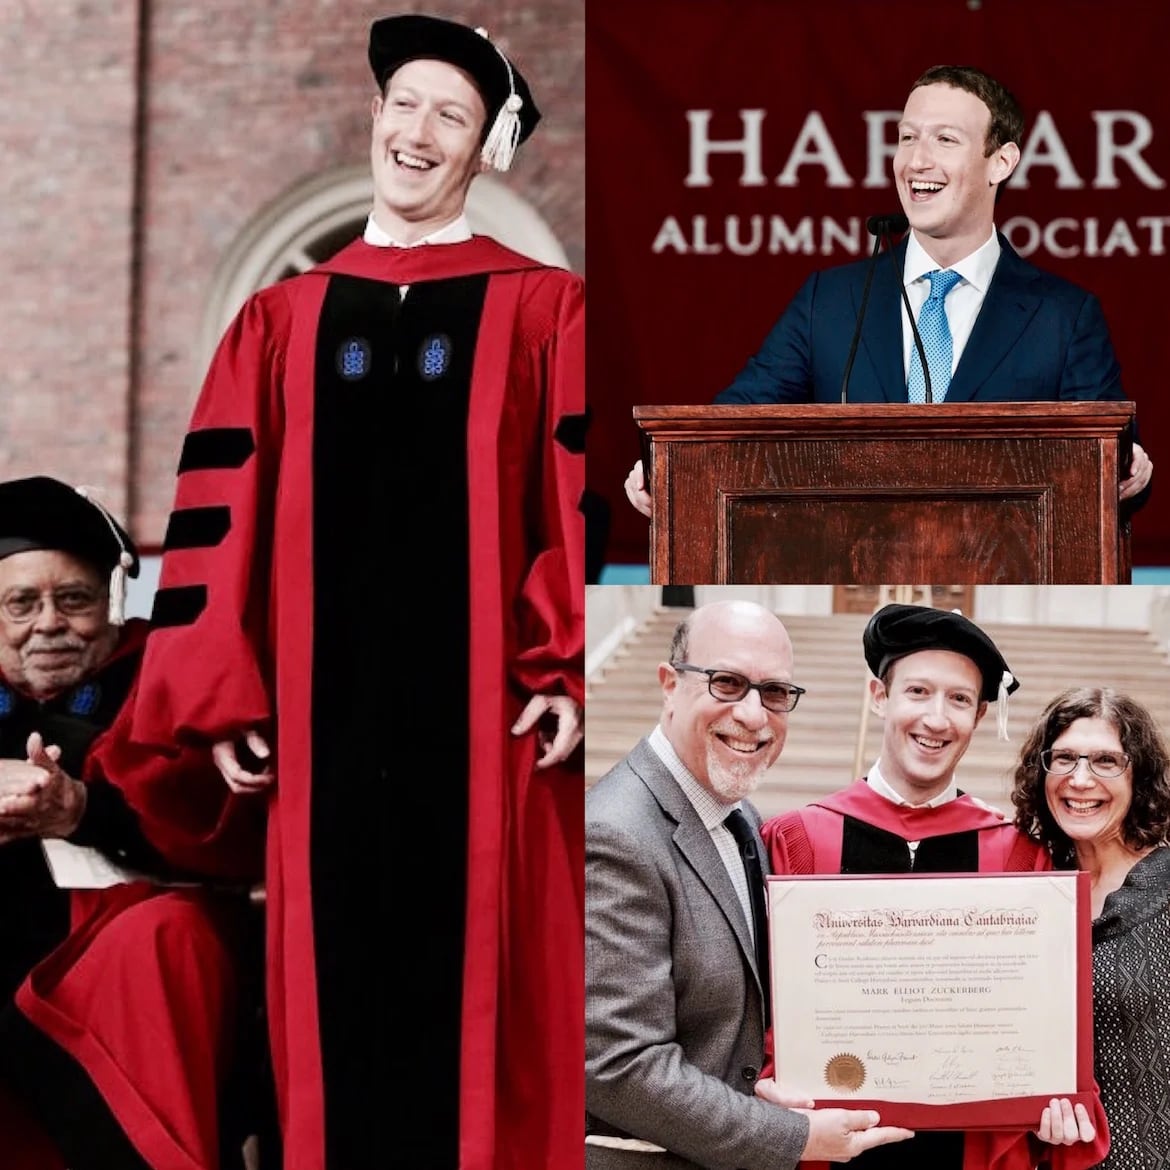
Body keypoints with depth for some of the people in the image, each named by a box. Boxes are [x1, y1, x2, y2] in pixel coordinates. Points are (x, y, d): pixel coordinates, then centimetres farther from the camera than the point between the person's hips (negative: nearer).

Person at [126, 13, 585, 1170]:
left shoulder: (541, 309, 5)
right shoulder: (282, 318, 11)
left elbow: (579, 497, -1)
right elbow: (223, 512, 7)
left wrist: (571, 670, -10)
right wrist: (223, 695, 0)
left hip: (483, 704, -2)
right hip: (328, 707, 2)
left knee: (481, 979, 2)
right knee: (339, 976, 6)